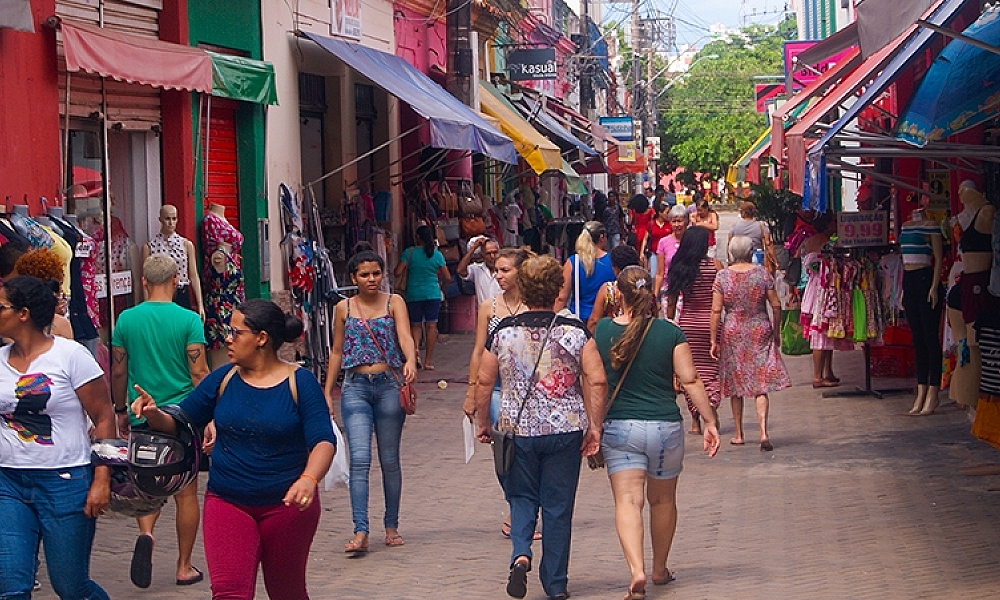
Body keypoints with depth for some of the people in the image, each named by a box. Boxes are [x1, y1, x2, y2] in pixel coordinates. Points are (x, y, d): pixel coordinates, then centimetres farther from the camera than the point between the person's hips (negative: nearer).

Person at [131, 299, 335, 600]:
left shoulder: (299, 382, -6)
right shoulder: (223, 379, 3)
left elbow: (323, 440, -14)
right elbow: (179, 422, 9)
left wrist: (309, 479, -33)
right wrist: (154, 415, -13)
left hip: (287, 505, -2)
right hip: (228, 504, 2)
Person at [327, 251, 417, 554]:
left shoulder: (394, 302, 2)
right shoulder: (344, 309, 7)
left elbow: (405, 336, -13)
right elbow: (337, 351, 13)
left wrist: (411, 361, -34)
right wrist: (328, 392, 9)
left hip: (388, 385, 0)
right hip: (355, 387, 0)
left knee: (389, 460, 8)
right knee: (360, 459, -11)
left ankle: (392, 526, 20)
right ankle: (360, 532, -16)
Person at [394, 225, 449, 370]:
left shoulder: (410, 252, -8)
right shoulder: (437, 254, -2)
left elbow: (397, 273, -12)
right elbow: (447, 277, 2)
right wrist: (441, 285, 23)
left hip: (413, 294, 0)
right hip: (433, 294, 1)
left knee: (415, 325, 12)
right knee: (431, 325, 6)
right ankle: (428, 361, 6)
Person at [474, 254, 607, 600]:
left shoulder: (503, 332, -2)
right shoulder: (574, 332, -5)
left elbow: (483, 382, 3)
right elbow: (597, 381, -11)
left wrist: (483, 424, 15)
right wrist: (594, 427, -4)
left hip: (517, 429, 1)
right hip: (565, 430, -1)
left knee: (522, 498, 16)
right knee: (558, 506, 9)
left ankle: (520, 554, -10)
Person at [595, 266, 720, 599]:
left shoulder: (602, 331, -3)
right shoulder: (671, 333, -5)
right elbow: (690, 380, -7)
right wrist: (710, 422, -1)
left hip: (618, 428, -1)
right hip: (665, 426, 1)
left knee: (627, 501, -5)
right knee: (663, 500, 18)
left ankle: (637, 571, -26)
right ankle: (660, 569, 34)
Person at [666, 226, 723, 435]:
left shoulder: (678, 267, -1)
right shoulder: (714, 265, -6)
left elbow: (671, 302, 1)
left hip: (687, 323, 2)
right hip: (710, 322, -2)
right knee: (712, 369, 7)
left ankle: (695, 421, 7)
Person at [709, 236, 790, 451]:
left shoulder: (722, 276, -5)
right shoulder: (762, 273, -3)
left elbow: (716, 311, -7)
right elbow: (776, 306, -2)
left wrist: (714, 340, -2)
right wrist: (776, 332, 10)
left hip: (732, 333, 0)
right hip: (760, 331, 0)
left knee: (736, 385, 12)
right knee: (761, 385, 0)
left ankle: (738, 434, 19)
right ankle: (763, 432, -15)